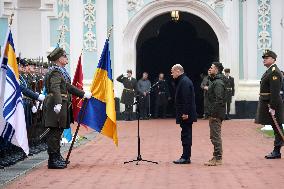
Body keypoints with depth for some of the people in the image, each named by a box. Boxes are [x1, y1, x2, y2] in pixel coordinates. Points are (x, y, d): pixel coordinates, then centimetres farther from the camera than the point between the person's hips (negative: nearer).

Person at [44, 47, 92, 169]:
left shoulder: (61, 72, 20)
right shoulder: (56, 72, -12)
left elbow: (68, 87, 29)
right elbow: (55, 88, -27)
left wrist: (83, 94, 33)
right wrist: (58, 103, -40)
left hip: (61, 105, 10)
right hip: (56, 105, -10)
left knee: (58, 132, 15)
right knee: (55, 131, -7)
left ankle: (57, 157, 24)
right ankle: (53, 160, -5)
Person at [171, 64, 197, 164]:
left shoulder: (184, 82, -16)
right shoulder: (183, 80, 17)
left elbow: (187, 99, -22)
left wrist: (185, 113, -24)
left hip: (185, 114, -11)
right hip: (185, 114, 11)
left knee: (186, 135, -7)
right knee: (186, 135, 12)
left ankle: (186, 158, -5)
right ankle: (186, 156, 17)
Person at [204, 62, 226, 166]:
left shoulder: (218, 83, -15)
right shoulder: (214, 81, 18)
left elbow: (219, 100, -22)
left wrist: (214, 114, -22)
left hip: (216, 114, -11)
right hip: (214, 114, 11)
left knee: (216, 136, -7)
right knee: (214, 136, 15)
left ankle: (217, 158, -4)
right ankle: (217, 156, 21)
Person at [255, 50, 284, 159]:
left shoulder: (274, 73, -16)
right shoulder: (269, 71, 16)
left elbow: (275, 92, -21)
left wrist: (272, 107, -23)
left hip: (272, 103, -10)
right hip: (267, 103, 10)